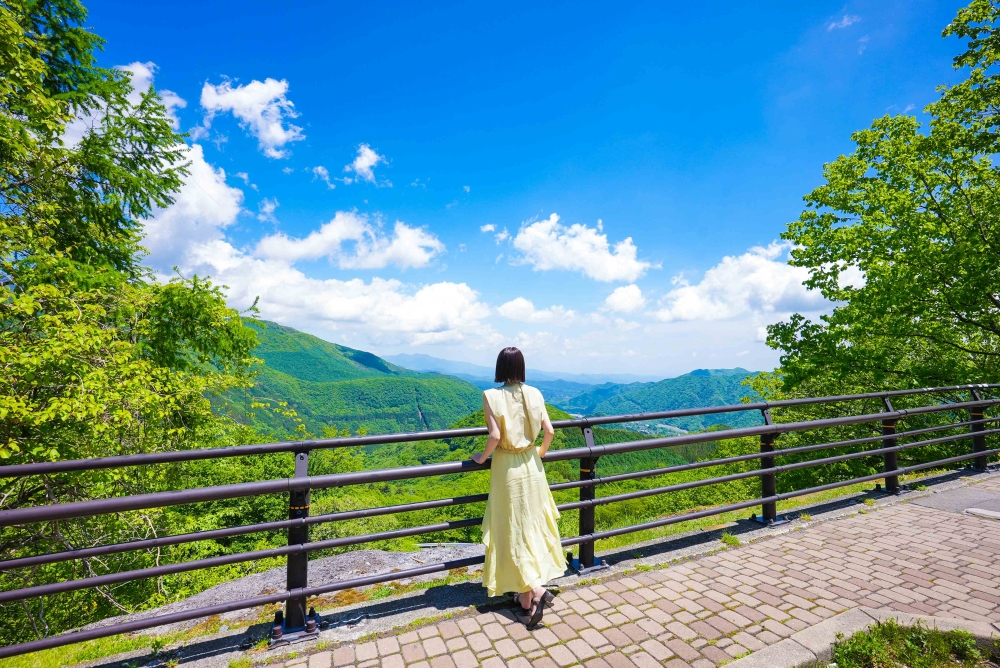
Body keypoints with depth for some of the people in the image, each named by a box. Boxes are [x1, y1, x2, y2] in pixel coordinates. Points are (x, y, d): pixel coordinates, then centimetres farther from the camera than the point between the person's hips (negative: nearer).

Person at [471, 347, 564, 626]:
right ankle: (527, 595, 32)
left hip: (507, 468, -4)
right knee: (531, 527, 18)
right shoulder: (534, 393, -4)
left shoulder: (492, 395, -15)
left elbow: (495, 436, -21)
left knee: (514, 532, 9)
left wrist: (482, 457, -3)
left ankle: (535, 590, 1)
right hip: (531, 466, 4)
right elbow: (549, 431, -5)